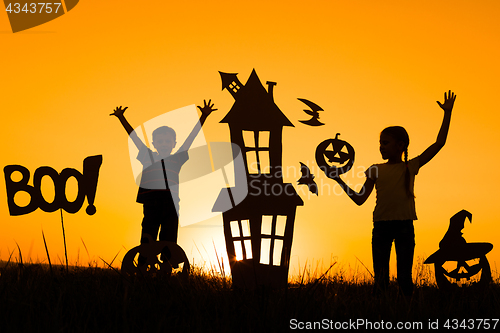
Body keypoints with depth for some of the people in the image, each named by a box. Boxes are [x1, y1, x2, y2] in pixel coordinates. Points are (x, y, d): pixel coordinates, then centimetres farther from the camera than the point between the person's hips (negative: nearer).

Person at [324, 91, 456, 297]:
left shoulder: (411, 167, 6)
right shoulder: (376, 170, 10)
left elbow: (439, 143, 2)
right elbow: (360, 199, 8)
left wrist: (447, 113, 0)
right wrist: (339, 180, 2)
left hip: (404, 225, -1)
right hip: (381, 225, 1)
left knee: (404, 277, 0)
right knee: (380, 279, 2)